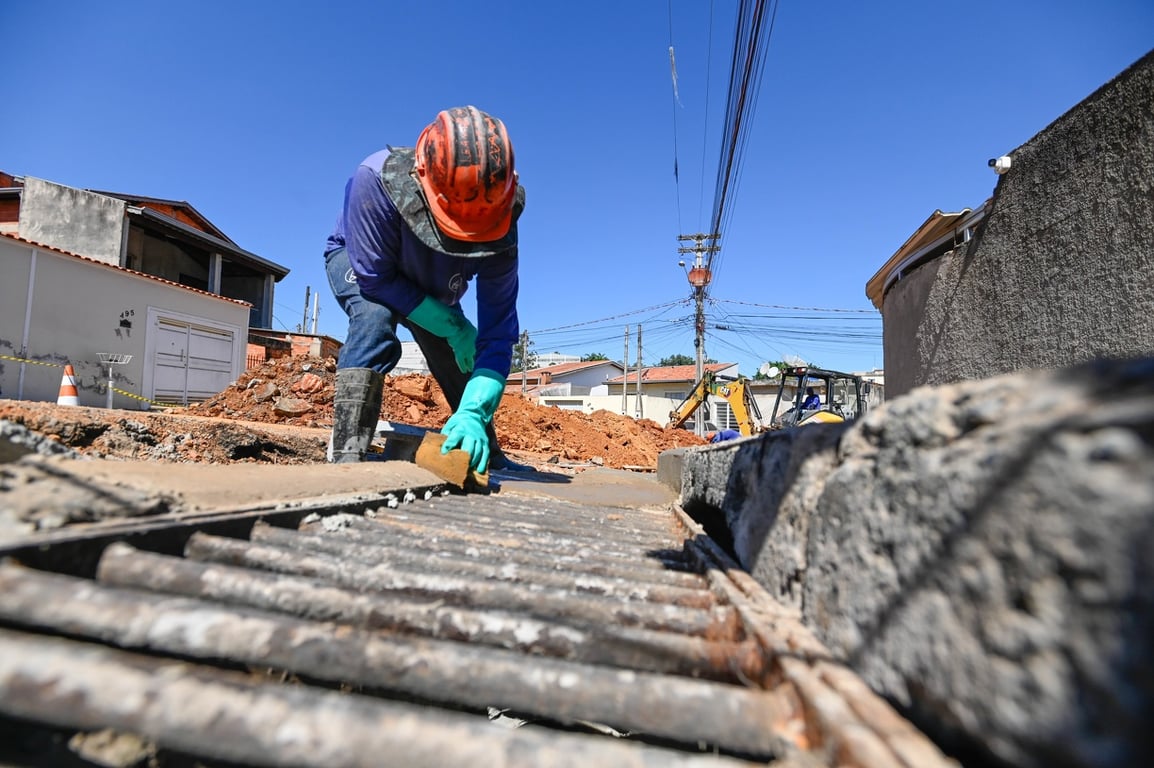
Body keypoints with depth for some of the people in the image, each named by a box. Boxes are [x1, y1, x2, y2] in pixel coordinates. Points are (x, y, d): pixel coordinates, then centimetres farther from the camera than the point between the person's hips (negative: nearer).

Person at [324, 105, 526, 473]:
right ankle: (347, 454, -32)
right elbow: (375, 279, -34)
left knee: (463, 364, 1)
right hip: (357, 260, -3)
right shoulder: (376, 180, -43)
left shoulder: (499, 231, -34)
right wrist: (451, 326, -32)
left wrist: (474, 412, -46)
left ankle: (489, 457, 23)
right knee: (375, 317, -35)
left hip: (430, 292, 3)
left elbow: (497, 333, -33)